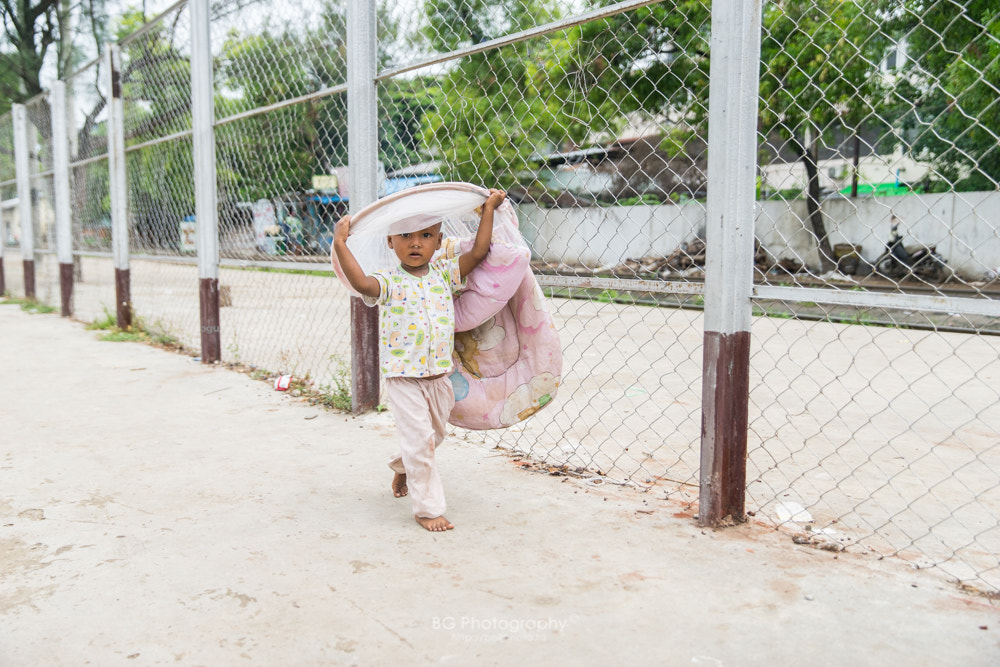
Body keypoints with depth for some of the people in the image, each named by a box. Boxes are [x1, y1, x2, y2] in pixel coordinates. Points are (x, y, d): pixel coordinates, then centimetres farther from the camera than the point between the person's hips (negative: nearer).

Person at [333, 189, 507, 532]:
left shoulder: (444, 274, 4)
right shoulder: (389, 283, -9)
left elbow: (478, 252, 1)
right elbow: (361, 283, -29)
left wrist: (488, 209, 5)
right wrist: (340, 243, -33)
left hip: (439, 376, 5)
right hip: (404, 378, -5)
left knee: (433, 435, 22)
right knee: (419, 439, -6)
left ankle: (402, 468, 52)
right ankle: (427, 507, 9)